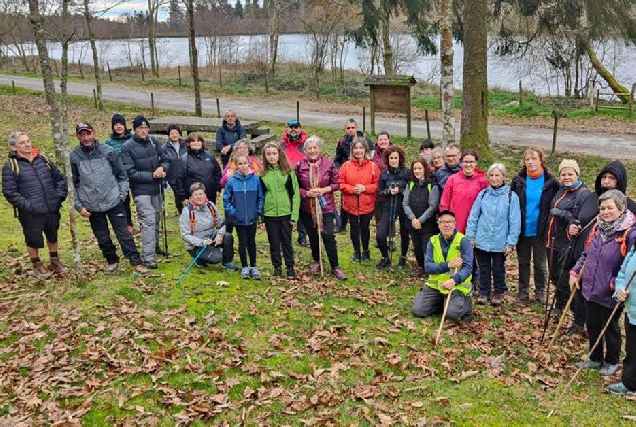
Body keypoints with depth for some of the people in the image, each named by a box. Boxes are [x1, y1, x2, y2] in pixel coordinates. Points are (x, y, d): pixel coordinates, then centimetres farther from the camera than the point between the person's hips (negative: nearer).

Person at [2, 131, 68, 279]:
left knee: (53, 237, 20)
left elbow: (60, 178, 15)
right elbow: (9, 192, -10)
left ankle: (55, 262, 40)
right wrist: (27, 205, -17)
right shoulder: (10, 166, -7)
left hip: (52, 210, 5)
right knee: (34, 240, 9)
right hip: (31, 214, -4)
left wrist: (60, 196, 2)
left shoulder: (43, 160, 8)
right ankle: (37, 267, 30)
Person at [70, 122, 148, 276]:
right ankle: (112, 261, 31)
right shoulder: (74, 156, -3)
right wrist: (79, 205, -1)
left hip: (114, 202, -1)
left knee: (124, 234, 1)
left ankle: (136, 263, 7)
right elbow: (73, 183, 2)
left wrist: (122, 195, -1)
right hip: (92, 207, 1)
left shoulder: (108, 151, -3)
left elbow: (122, 175, 4)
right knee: (102, 238, 12)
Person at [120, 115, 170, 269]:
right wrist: (152, 175, -17)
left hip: (156, 189, 6)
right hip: (141, 191, -6)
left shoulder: (153, 142, 5)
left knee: (156, 220, 19)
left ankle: (155, 246, 38)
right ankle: (148, 257, -13)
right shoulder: (128, 147, -10)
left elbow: (165, 160, 10)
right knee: (148, 221, -13)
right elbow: (130, 172, -15)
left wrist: (162, 168, -13)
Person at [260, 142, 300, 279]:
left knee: (286, 241, 6)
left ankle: (290, 267, 18)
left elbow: (295, 193, -3)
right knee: (274, 242, 10)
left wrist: (295, 214, -8)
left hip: (285, 212, -2)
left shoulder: (288, 171, -3)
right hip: (269, 213, 2)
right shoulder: (263, 174, 4)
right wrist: (260, 212, 4)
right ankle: (277, 267, 22)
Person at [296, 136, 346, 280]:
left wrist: (323, 190, -16)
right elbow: (295, 187, 1)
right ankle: (316, 262, 35)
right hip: (307, 207, 1)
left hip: (325, 206, -1)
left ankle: (335, 267, 8)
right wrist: (307, 193, -16)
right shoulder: (299, 166, -3)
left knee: (328, 236, -3)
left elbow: (336, 184, 0)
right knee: (313, 236, 13)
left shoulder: (329, 164, -4)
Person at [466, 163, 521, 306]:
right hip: (482, 240, 2)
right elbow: (473, 216, 4)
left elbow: (515, 221, -6)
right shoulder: (483, 194, 1)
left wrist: (511, 243, -8)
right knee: (484, 268, 12)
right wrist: (470, 236, 0)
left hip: (500, 242, -2)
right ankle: (483, 293, 26)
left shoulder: (511, 196, -6)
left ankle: (499, 293, 31)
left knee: (498, 269, 13)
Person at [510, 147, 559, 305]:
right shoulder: (518, 180, -2)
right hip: (522, 230, 2)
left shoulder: (551, 182, -7)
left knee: (540, 263, 11)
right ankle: (523, 292, 25)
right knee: (523, 262, 13)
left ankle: (540, 292, 26)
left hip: (540, 230, -2)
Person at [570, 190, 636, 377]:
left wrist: (617, 284, -25)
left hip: (610, 293, -6)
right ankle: (595, 359, 39)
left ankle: (611, 362, 35)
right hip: (591, 288, 6)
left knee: (610, 328, 14)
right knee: (592, 326, 19)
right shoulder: (597, 227, 1)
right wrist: (575, 272, 5)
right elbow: (586, 254, 13)